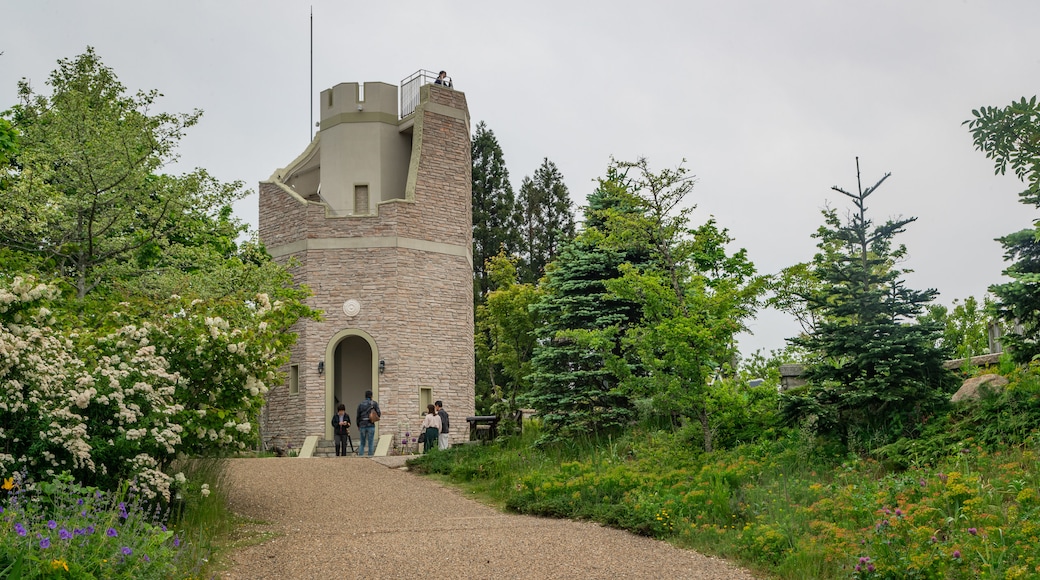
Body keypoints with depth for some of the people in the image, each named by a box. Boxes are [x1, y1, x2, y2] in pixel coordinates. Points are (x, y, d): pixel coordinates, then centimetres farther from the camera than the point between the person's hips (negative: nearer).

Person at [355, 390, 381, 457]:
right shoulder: (374, 403, -1)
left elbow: (358, 416, 8)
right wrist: (381, 413, 17)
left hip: (362, 426, 3)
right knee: (371, 444, 0)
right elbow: (378, 414, -8)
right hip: (371, 425, -3)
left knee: (362, 443, 12)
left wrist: (358, 426, 21)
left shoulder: (360, 404, 7)